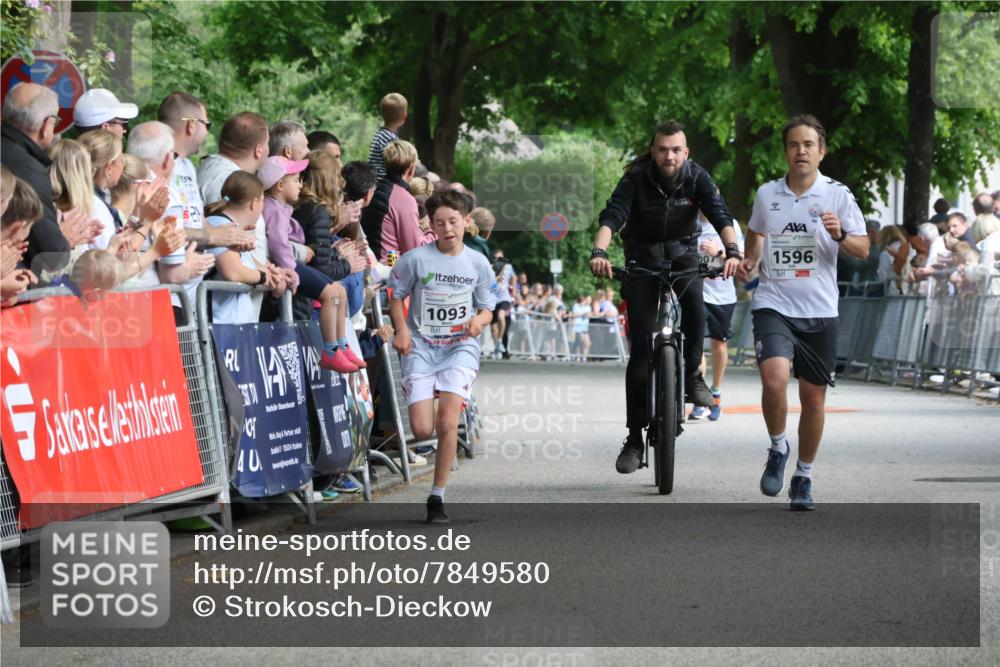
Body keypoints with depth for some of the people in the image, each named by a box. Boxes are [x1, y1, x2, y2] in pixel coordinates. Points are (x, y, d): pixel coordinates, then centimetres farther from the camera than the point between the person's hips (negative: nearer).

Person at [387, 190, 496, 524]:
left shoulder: (478, 263, 1)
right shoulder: (415, 259, -5)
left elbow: (487, 308, 11)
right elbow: (396, 295, 9)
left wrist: (479, 320, -11)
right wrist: (401, 331, -4)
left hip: (460, 347, 0)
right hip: (421, 347, 0)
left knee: (447, 422, -19)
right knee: (422, 431, -9)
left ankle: (437, 497, -6)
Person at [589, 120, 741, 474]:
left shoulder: (697, 177, -14)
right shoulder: (636, 178, -17)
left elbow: (720, 215, -25)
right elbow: (612, 215, -29)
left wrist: (732, 252, -43)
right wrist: (599, 252, -47)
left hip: (682, 253, 1)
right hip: (642, 258, -1)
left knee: (695, 305, -33)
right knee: (640, 348, -6)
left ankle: (693, 375, -9)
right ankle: (634, 436, -1)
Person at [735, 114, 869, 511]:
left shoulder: (837, 195, 1)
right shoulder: (767, 194, 7)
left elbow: (863, 250, 0)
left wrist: (840, 235, -19)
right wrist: (748, 261, 8)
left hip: (819, 312, 0)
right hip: (773, 305, 0)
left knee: (813, 397, 5)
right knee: (774, 379, -23)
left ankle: (803, 479, 22)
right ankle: (777, 449, 4)